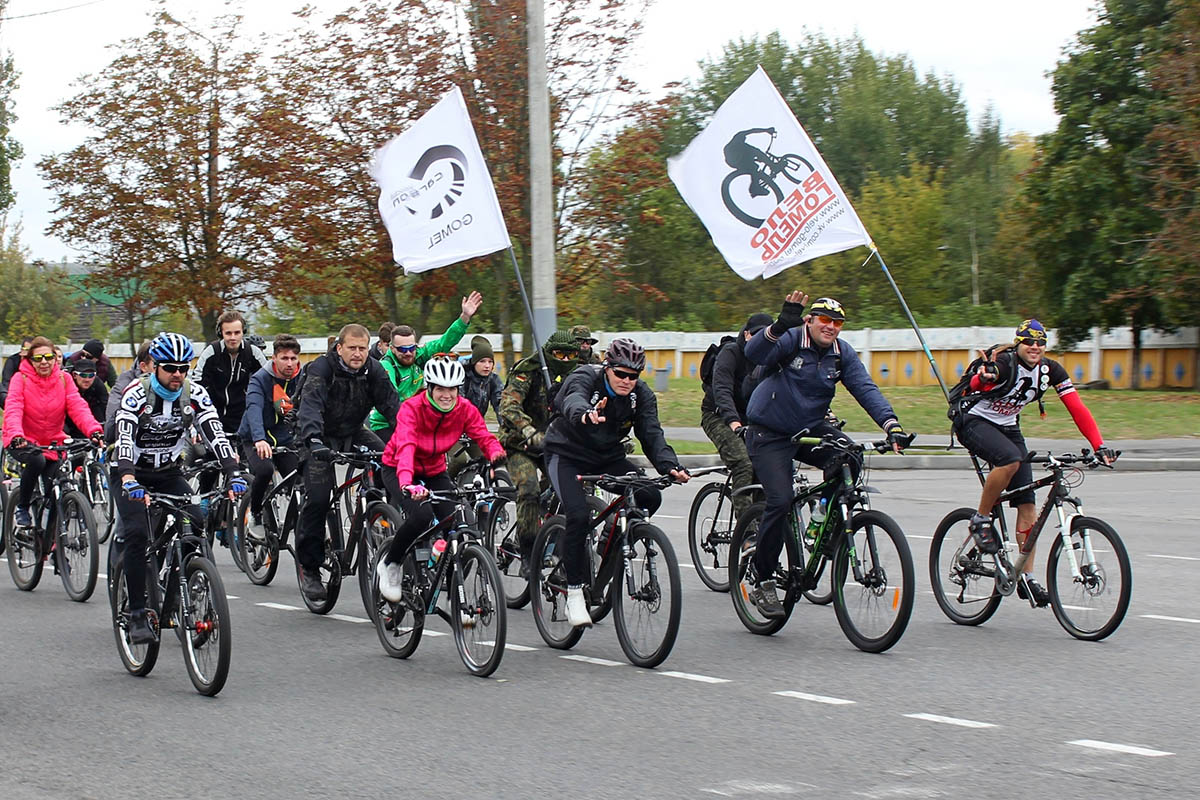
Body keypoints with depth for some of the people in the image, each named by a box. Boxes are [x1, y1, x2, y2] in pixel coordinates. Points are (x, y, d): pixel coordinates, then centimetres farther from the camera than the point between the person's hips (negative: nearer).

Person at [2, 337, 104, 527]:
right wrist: (16, 436, -44)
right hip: (23, 442, -3)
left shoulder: (64, 379, -3)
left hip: (52, 443, 3)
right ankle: (21, 508, -12)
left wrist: (93, 431, -35)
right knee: (36, 461, -35)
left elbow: (78, 407, -16)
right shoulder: (21, 379, -10)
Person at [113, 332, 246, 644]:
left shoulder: (195, 394, -10)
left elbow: (215, 434, -16)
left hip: (169, 472, 4)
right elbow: (124, 439, -34)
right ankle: (137, 615, -17)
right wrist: (130, 481, -51)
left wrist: (234, 474, -32)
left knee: (199, 524, -17)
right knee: (137, 533, -23)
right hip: (132, 474, -4)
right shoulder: (136, 394, -22)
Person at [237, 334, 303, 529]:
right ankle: (255, 512, -5)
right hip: (256, 440, -3)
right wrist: (260, 439, -49)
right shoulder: (260, 379, -17)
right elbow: (254, 409, -32)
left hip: (285, 440, 3)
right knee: (264, 470, -31)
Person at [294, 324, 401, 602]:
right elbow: (310, 406, -35)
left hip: (354, 433, 4)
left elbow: (391, 403, -15)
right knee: (318, 498, -18)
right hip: (322, 436, -4)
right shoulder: (321, 368, -22)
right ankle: (309, 568, -6)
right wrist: (315, 442, -52)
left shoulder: (373, 370, -9)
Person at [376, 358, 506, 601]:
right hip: (397, 470, -4)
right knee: (421, 516, -31)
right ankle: (390, 565, -5)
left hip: (434, 472, 4)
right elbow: (405, 446, -43)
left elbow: (485, 437, -23)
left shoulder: (465, 410, -15)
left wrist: (497, 454, -48)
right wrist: (406, 483, -61)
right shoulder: (412, 408, -29)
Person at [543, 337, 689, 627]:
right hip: (567, 455, -5)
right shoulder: (584, 378, -22)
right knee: (578, 516, -26)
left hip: (608, 457, 5)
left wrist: (670, 467, -37)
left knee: (650, 497, -19)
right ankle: (574, 593, -14)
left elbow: (652, 435, -18)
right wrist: (585, 416, -70)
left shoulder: (641, 395, -9)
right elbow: (574, 401, -45)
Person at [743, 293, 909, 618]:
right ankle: (762, 582, -4)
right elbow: (754, 352, -33)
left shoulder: (842, 354, -2)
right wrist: (781, 325, -52)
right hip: (769, 435, -5)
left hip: (810, 430, 5)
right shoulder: (789, 340, -15)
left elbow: (865, 389, -10)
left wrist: (891, 424, -26)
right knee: (780, 502, -18)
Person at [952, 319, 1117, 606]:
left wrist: (1099, 446, -22)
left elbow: (1077, 408, -11)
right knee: (1010, 459, -38)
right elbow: (976, 383, -46)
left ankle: (1027, 579, 1)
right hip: (974, 421, -6)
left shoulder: (1051, 370, -8)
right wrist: (985, 378, -71)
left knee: (1027, 507, -3)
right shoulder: (1004, 363, -25)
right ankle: (981, 520, -16)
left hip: (1008, 427, 6)